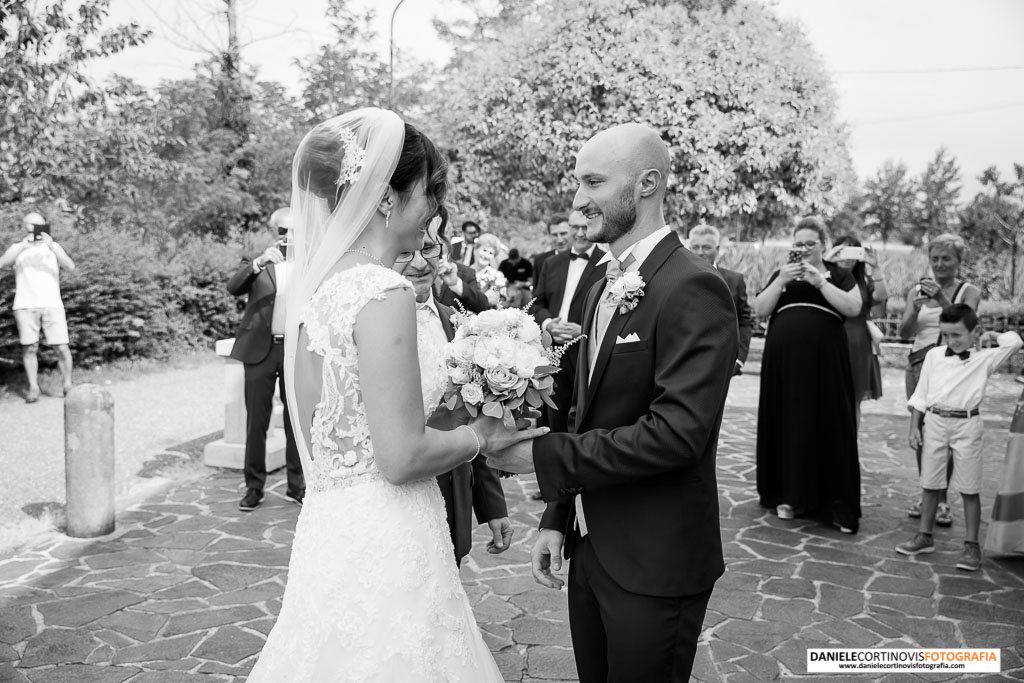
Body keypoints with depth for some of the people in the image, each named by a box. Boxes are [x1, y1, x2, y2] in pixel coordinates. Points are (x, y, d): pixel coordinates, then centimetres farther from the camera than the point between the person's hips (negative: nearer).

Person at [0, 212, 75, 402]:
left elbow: (70, 267, -7)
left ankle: (68, 385, 8)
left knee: (62, 347, -6)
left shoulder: (54, 247, 11)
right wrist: (23, 246, -21)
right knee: (29, 348, 0)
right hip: (25, 306, 0)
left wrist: (52, 246, -20)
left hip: (52, 305, 0)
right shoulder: (17, 248, 11)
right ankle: (33, 388, 11)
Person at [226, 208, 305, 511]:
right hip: (261, 350, -1)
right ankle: (254, 486, 14)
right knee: (256, 421, 3)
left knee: (296, 420, 8)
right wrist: (258, 263, -28)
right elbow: (233, 287, -14)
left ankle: (296, 485, 18)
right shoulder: (256, 263, 5)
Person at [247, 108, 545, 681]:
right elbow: (402, 457, -21)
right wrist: (479, 438, -4)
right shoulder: (383, 293, -20)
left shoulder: (316, 284, 6)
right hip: (384, 548, -8)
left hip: (330, 532, 8)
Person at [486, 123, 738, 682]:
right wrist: (557, 517, 9)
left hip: (655, 565, -7)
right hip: (589, 550, 8)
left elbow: (677, 432, -26)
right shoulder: (604, 290, 9)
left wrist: (544, 456, -22)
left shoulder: (693, 289, -18)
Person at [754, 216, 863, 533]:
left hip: (825, 361, -1)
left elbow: (853, 307, -5)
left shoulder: (838, 274, 11)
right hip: (784, 361, 2)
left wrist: (819, 281, -11)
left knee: (830, 425, -3)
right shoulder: (780, 274, 15)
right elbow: (759, 310, 5)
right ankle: (789, 495, 13)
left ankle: (838, 503, 3)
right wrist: (781, 281, -7)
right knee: (788, 424, 2)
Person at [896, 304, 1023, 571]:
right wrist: (914, 427, 3)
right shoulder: (933, 355, 5)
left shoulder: (984, 358, -1)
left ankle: (971, 545, 13)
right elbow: (920, 394, 7)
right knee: (930, 484, 10)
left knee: (969, 489, 4)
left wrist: (992, 336, 4)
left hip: (967, 425, -2)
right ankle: (925, 536, 22)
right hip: (935, 422, 3)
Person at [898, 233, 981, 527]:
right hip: (919, 365, 3)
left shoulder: (969, 291, 3)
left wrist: (942, 299, -27)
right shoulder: (917, 290, 10)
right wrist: (916, 308, -18)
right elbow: (904, 332, 1)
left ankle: (943, 500, 3)